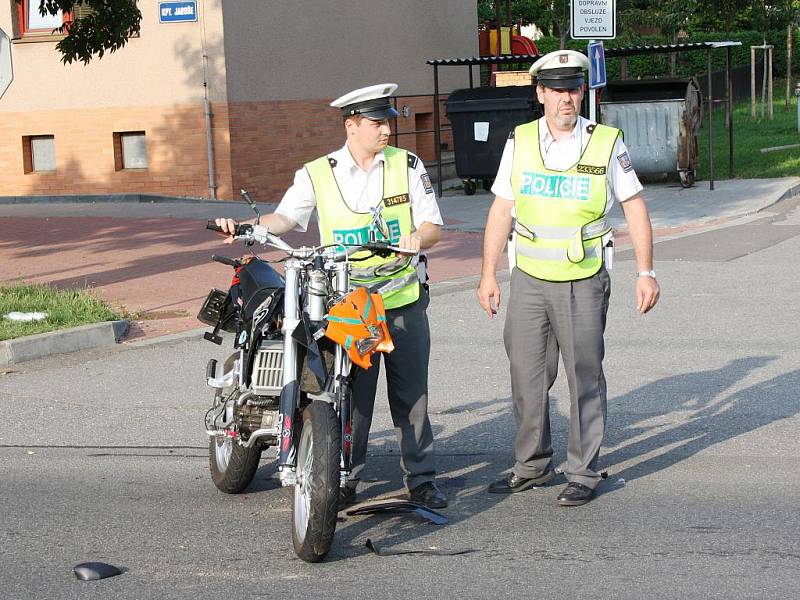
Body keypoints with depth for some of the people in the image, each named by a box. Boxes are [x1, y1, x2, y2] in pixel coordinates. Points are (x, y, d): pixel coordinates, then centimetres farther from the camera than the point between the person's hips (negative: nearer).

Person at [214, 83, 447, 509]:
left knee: (411, 393, 6)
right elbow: (285, 217, 2)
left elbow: (432, 224, 4)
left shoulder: (408, 166, 4)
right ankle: (344, 479, 8)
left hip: (405, 301, 1)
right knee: (350, 395, -1)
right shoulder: (317, 174, 1)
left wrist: (418, 238, -19)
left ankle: (421, 478, 15)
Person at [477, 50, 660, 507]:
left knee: (585, 378, 0)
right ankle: (533, 465, 21)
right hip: (529, 280, 3)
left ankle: (584, 473, 10)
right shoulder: (520, 142, 4)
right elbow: (502, 209, 9)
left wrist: (646, 272, -4)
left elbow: (635, 207, 2)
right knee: (527, 377, 7)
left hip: (583, 282, -3)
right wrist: (488, 275, 6)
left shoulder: (607, 143, -3)